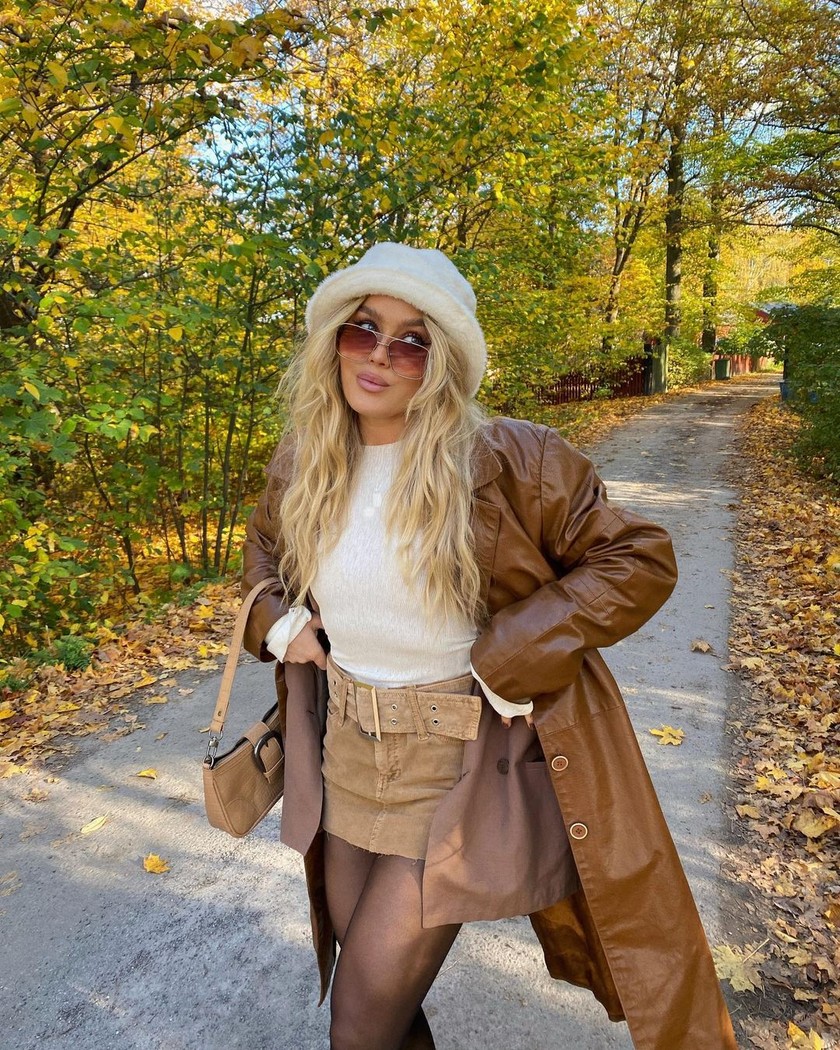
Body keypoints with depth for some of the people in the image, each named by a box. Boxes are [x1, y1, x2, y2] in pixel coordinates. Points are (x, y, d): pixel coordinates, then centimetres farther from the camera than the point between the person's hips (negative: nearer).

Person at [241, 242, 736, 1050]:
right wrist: (276, 621, -1)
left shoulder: (508, 462, -19)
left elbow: (638, 559, -14)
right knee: (361, 978, 25)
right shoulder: (300, 465, -2)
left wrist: (510, 659, -21)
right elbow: (264, 546, 19)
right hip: (346, 767, 6)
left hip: (462, 778, -5)